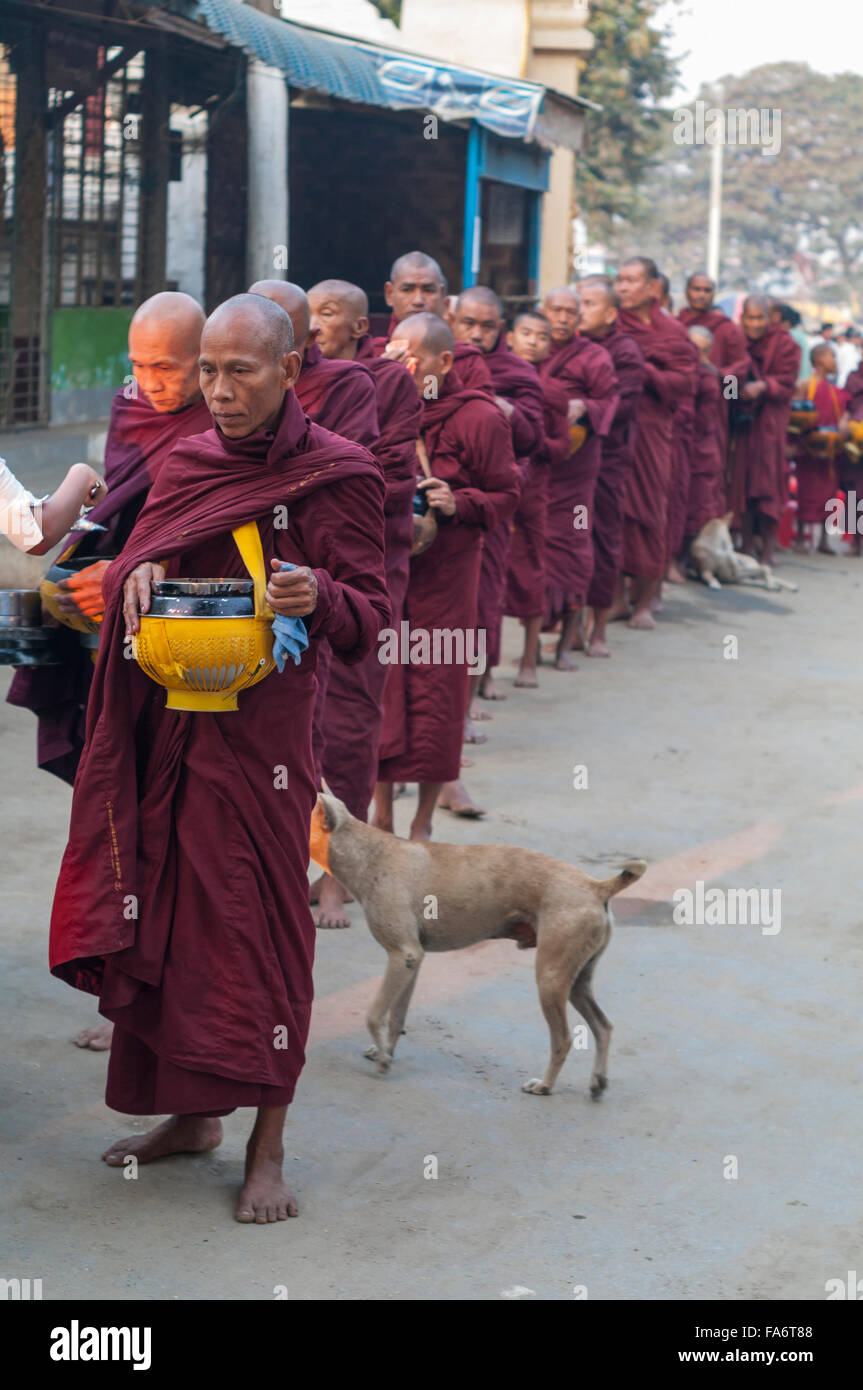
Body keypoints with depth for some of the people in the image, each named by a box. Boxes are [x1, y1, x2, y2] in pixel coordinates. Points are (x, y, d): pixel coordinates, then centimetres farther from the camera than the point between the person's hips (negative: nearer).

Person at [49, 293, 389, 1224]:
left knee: (255, 926, -2)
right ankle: (192, 1112, 25)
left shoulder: (335, 475, -7)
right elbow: (129, 571, 11)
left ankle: (267, 1148, 7)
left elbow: (370, 618, -9)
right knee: (165, 911, 9)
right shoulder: (187, 462, 9)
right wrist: (138, 571, -12)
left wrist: (319, 597, -31)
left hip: (261, 735, -5)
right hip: (165, 727, 5)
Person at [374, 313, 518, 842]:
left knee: (435, 691, 1)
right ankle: (381, 817, 14)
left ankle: (424, 822, 15)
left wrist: (458, 504, -19)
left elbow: (507, 496, -2)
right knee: (379, 688, 3)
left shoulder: (479, 418, -5)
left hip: (443, 575, -4)